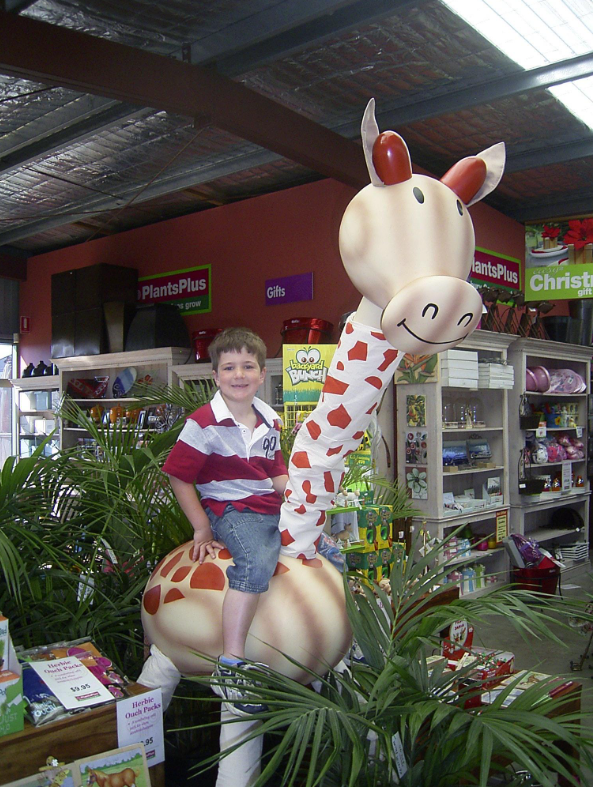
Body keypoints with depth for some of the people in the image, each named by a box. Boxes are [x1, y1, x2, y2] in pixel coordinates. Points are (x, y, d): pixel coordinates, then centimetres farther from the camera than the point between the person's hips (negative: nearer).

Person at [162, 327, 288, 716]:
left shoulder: (270, 421, 12)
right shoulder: (205, 423, -9)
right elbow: (179, 476, -7)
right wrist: (202, 529, -9)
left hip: (273, 510, 8)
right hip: (230, 511, -7)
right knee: (258, 561, -34)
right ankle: (230, 665, -26)